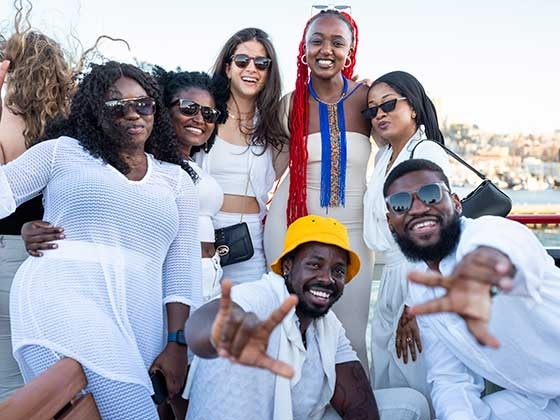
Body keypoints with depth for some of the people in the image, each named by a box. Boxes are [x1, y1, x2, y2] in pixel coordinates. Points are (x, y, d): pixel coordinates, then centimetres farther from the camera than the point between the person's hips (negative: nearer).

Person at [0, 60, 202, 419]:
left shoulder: (176, 178, 17)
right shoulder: (62, 151, 14)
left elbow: (183, 267, 10)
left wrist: (177, 343, 2)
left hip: (137, 318, 3)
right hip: (62, 297, -3)